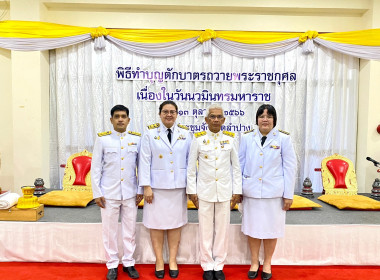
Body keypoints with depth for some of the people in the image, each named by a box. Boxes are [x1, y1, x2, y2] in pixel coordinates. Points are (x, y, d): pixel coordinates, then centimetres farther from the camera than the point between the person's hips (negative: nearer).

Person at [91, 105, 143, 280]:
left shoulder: (137, 138, 1)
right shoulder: (102, 139, -2)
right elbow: (95, 168, 0)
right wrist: (97, 193, -3)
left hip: (130, 193, 1)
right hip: (109, 193, -1)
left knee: (130, 229, 11)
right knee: (109, 230, 10)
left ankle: (128, 263, 29)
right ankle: (112, 265, 28)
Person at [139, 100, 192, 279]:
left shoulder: (185, 133, 4)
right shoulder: (150, 133, -2)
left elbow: (190, 160, 4)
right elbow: (145, 161, -4)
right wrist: (146, 186, -9)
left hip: (178, 186, 2)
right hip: (157, 186, -1)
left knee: (175, 223, 10)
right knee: (156, 223, 8)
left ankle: (173, 261, 26)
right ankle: (159, 261, 25)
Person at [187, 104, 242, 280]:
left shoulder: (231, 139, 1)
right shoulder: (198, 139, -3)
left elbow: (236, 167, 4)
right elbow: (191, 168, 1)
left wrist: (237, 191, 1)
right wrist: (192, 191, -2)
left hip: (224, 191, 1)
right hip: (204, 191, -1)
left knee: (222, 230, 9)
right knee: (205, 230, 8)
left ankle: (219, 266, 27)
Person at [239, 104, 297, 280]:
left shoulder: (283, 139, -2)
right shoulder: (247, 138, 2)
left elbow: (290, 167, -2)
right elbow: (241, 164, 4)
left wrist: (288, 194, -4)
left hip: (273, 192, -1)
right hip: (251, 191, 1)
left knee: (271, 228, 10)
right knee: (252, 227, 11)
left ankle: (267, 264, 30)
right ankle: (254, 262, 30)